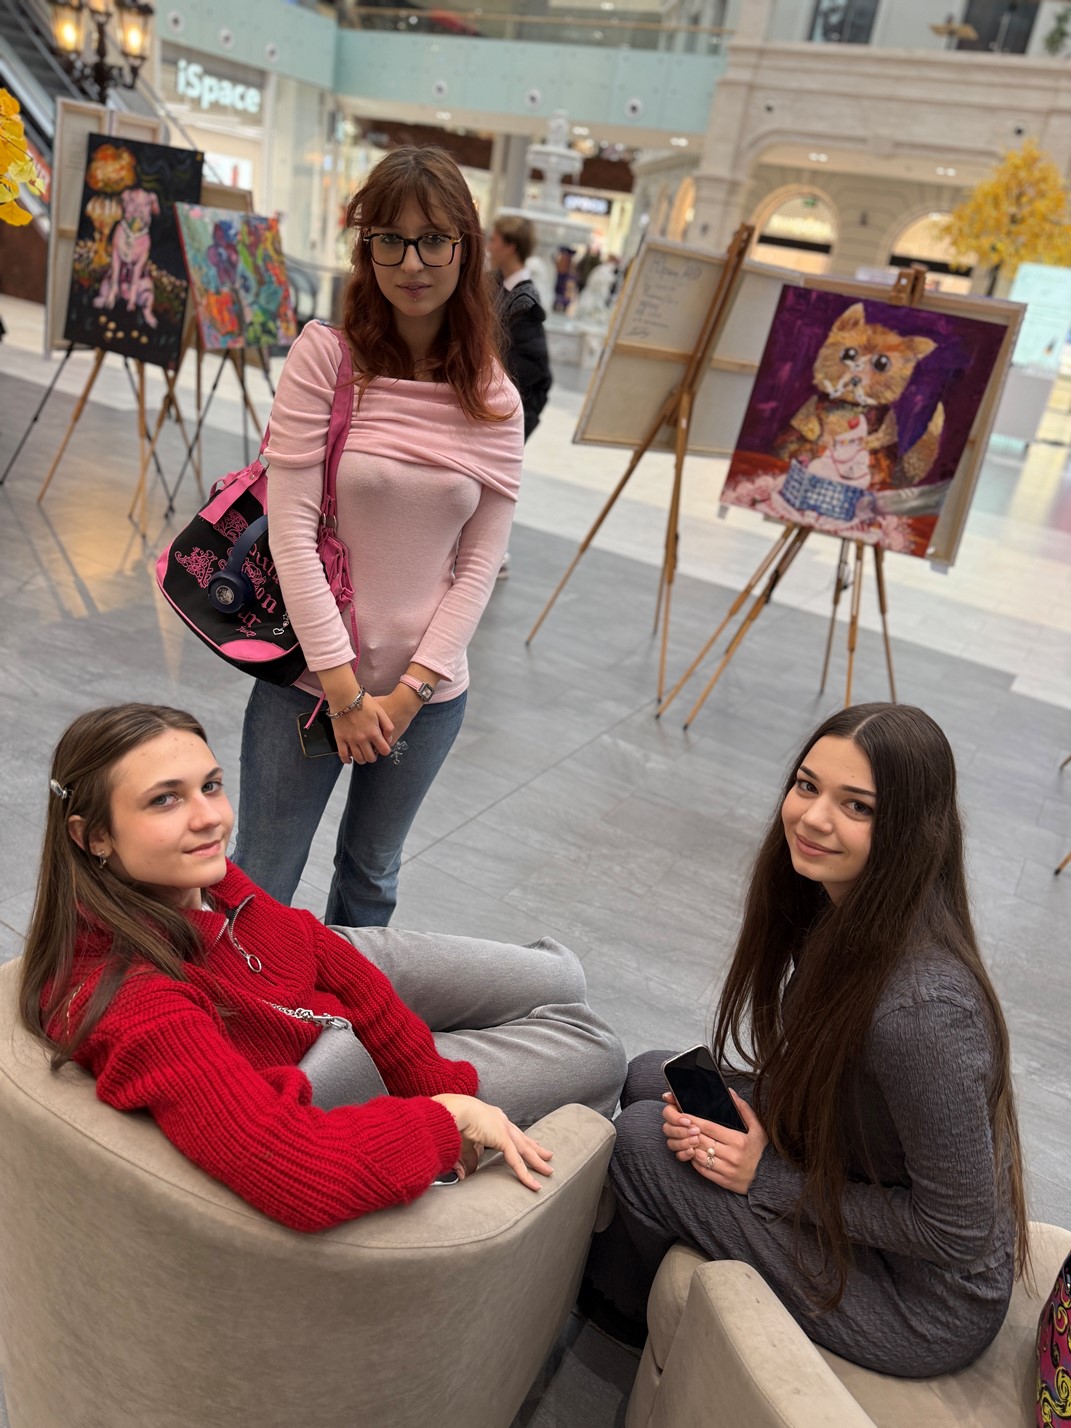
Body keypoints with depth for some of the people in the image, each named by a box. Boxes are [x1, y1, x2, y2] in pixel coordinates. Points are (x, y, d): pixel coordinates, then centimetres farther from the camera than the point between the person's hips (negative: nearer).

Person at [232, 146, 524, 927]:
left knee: (373, 877, 22)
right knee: (258, 891, 9)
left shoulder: (496, 402, -1)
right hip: (309, 679, -2)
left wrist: (410, 689, -10)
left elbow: (479, 563, -2)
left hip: (429, 693, 3)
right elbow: (291, 528, -14)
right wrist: (345, 688, -15)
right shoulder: (325, 357, -10)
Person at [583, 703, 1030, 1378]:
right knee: (652, 1075, 7)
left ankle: (620, 1305, 22)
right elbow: (806, 1079, 6)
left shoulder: (922, 1007, -36)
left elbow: (961, 1235, -26)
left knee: (643, 1139, -12)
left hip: (926, 1307, -8)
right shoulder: (835, 907, -9)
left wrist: (767, 1177, -20)